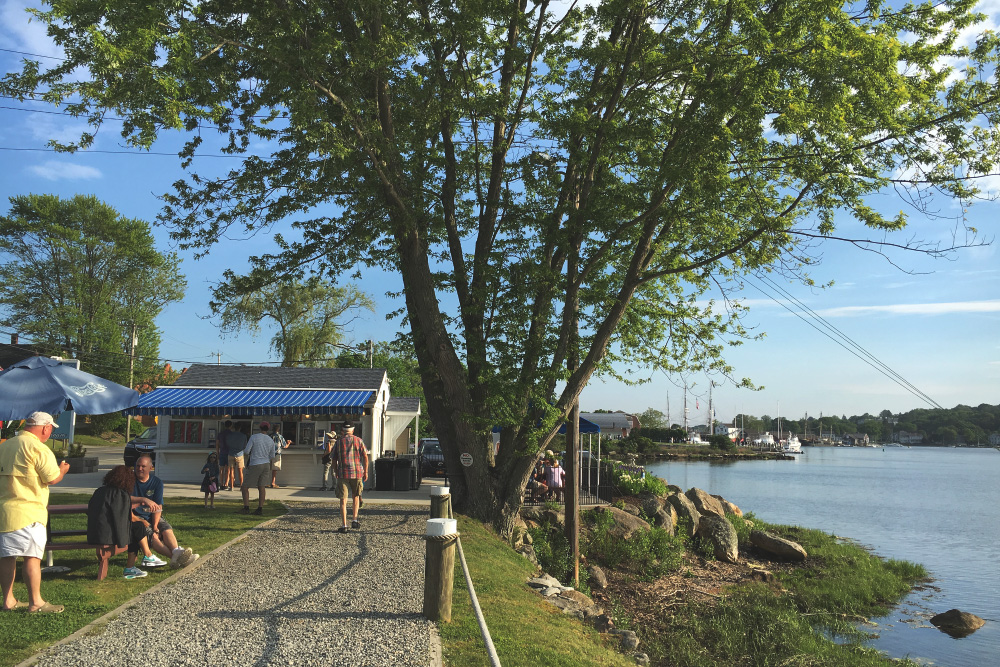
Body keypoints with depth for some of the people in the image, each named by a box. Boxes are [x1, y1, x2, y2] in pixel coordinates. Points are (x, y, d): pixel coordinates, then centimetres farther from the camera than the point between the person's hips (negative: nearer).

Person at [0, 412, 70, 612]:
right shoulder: (38, 448, -12)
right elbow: (53, 478, -12)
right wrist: (63, 469, 8)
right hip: (27, 513, -8)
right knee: (32, 556, -3)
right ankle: (36, 602, 1)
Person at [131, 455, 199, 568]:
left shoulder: (157, 482, 4)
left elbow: (158, 506, -3)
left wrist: (155, 525, -17)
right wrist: (144, 500, -31)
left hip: (152, 515, 4)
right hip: (136, 516, -3)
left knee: (167, 529, -26)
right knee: (151, 535, -29)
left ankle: (176, 552, -49)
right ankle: (176, 557, -48)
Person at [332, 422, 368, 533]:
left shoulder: (339, 442, 6)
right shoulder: (358, 440, 5)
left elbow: (334, 459, 8)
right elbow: (365, 457, 0)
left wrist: (335, 473, 21)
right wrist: (366, 472, 6)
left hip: (343, 473, -1)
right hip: (357, 472, 1)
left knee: (343, 500, 1)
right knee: (356, 496, 20)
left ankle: (344, 525, -5)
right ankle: (355, 520, 13)